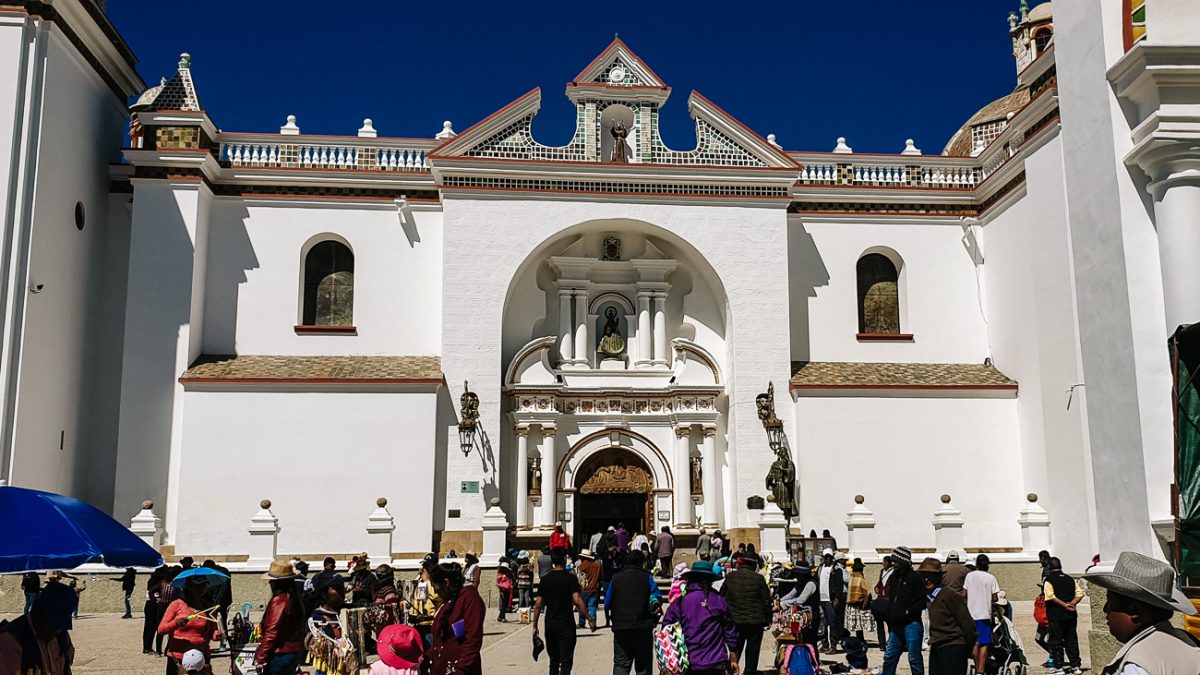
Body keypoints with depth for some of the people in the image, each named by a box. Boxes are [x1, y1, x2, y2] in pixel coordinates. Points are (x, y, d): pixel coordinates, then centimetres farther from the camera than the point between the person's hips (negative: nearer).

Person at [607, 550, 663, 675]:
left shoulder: (615, 578, 5)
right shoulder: (647, 577, -2)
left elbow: (607, 603, 5)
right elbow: (657, 598, -8)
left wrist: (610, 618, 18)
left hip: (620, 628, 2)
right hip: (643, 628, -1)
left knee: (621, 663, 5)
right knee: (643, 665, 8)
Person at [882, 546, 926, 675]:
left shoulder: (914, 578, -8)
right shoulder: (894, 577, 14)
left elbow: (923, 602, -12)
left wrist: (907, 612, -16)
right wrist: (890, 617, 13)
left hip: (911, 624, -7)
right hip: (896, 626, 7)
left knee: (914, 659, -2)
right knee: (889, 657, 9)